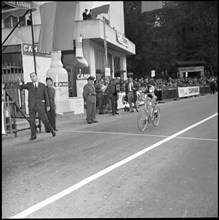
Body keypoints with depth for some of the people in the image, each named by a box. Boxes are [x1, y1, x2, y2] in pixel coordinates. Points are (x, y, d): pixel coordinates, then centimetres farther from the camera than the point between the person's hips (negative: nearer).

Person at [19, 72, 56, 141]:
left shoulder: (42, 85, 4)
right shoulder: (29, 85, 7)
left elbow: (46, 96, 5)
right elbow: (22, 87, -9)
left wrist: (48, 105, 0)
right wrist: (20, 84, -33)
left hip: (40, 105, -2)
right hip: (32, 106, 2)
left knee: (44, 120, -4)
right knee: (32, 121, 0)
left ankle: (52, 130, 18)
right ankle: (33, 135, 11)